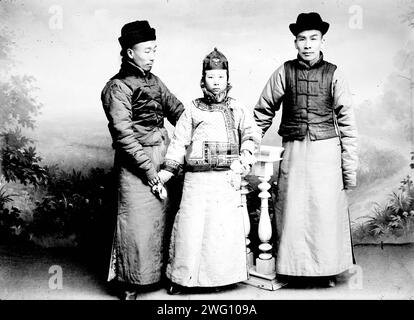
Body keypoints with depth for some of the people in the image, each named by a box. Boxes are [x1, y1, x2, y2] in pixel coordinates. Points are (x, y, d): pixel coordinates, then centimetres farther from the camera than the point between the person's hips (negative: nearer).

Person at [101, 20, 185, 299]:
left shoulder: (154, 81, 15)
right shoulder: (118, 87, -8)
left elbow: (177, 111, 15)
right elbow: (123, 134, -15)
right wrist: (149, 168, -17)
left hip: (164, 157, 7)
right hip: (136, 163, -7)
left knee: (163, 216, 13)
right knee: (138, 221, -2)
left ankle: (161, 272, 28)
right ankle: (131, 285, 14)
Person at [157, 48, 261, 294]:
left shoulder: (237, 110, 11)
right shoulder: (192, 112, 10)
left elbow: (252, 134, 3)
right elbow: (179, 142, 7)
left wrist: (244, 159, -12)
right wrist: (167, 170, 0)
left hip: (227, 179, 0)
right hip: (196, 179, 0)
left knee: (226, 228, 0)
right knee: (191, 227, 0)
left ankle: (225, 275, 17)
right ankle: (183, 277, 14)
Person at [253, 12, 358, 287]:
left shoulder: (333, 74, 1)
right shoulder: (285, 72, 3)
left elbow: (347, 121, 1)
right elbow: (263, 111, 9)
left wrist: (350, 165, -3)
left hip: (326, 151, 0)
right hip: (294, 151, 1)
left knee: (326, 211, 4)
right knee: (292, 212, 4)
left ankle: (327, 270, 21)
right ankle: (293, 269, 20)